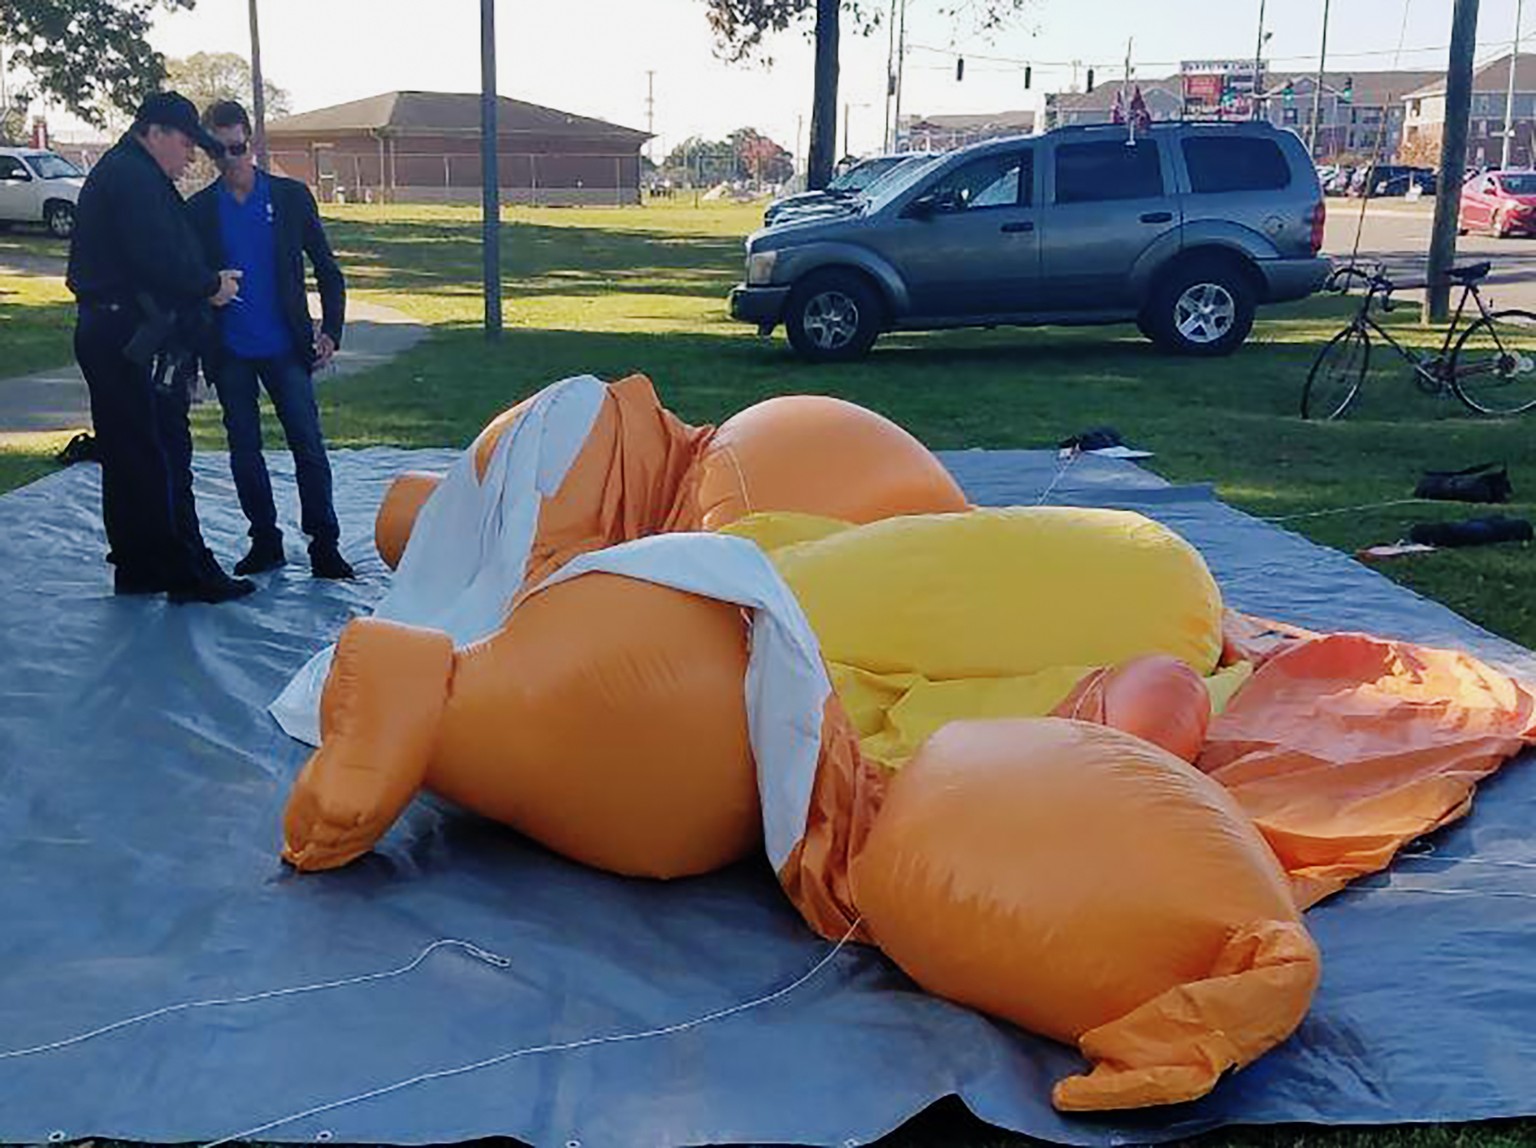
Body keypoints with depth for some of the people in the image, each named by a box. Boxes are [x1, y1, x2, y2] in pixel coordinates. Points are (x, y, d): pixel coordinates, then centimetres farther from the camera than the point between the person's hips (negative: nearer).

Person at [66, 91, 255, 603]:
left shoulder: (115, 171, 21)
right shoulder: (133, 177, -13)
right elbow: (158, 259, -21)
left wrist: (205, 281, 7)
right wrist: (211, 286, -7)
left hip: (104, 333, 11)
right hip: (130, 340, -11)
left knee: (126, 457, 14)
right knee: (163, 455, -7)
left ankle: (136, 568, 22)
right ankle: (189, 575, -3)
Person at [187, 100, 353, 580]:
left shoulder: (291, 197, 3)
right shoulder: (199, 210, 5)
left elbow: (327, 269, 6)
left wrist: (330, 331, -3)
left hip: (285, 347, -2)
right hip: (229, 354, 2)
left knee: (308, 446, -7)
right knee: (244, 451, 8)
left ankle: (324, 545, 0)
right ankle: (264, 541, 20)